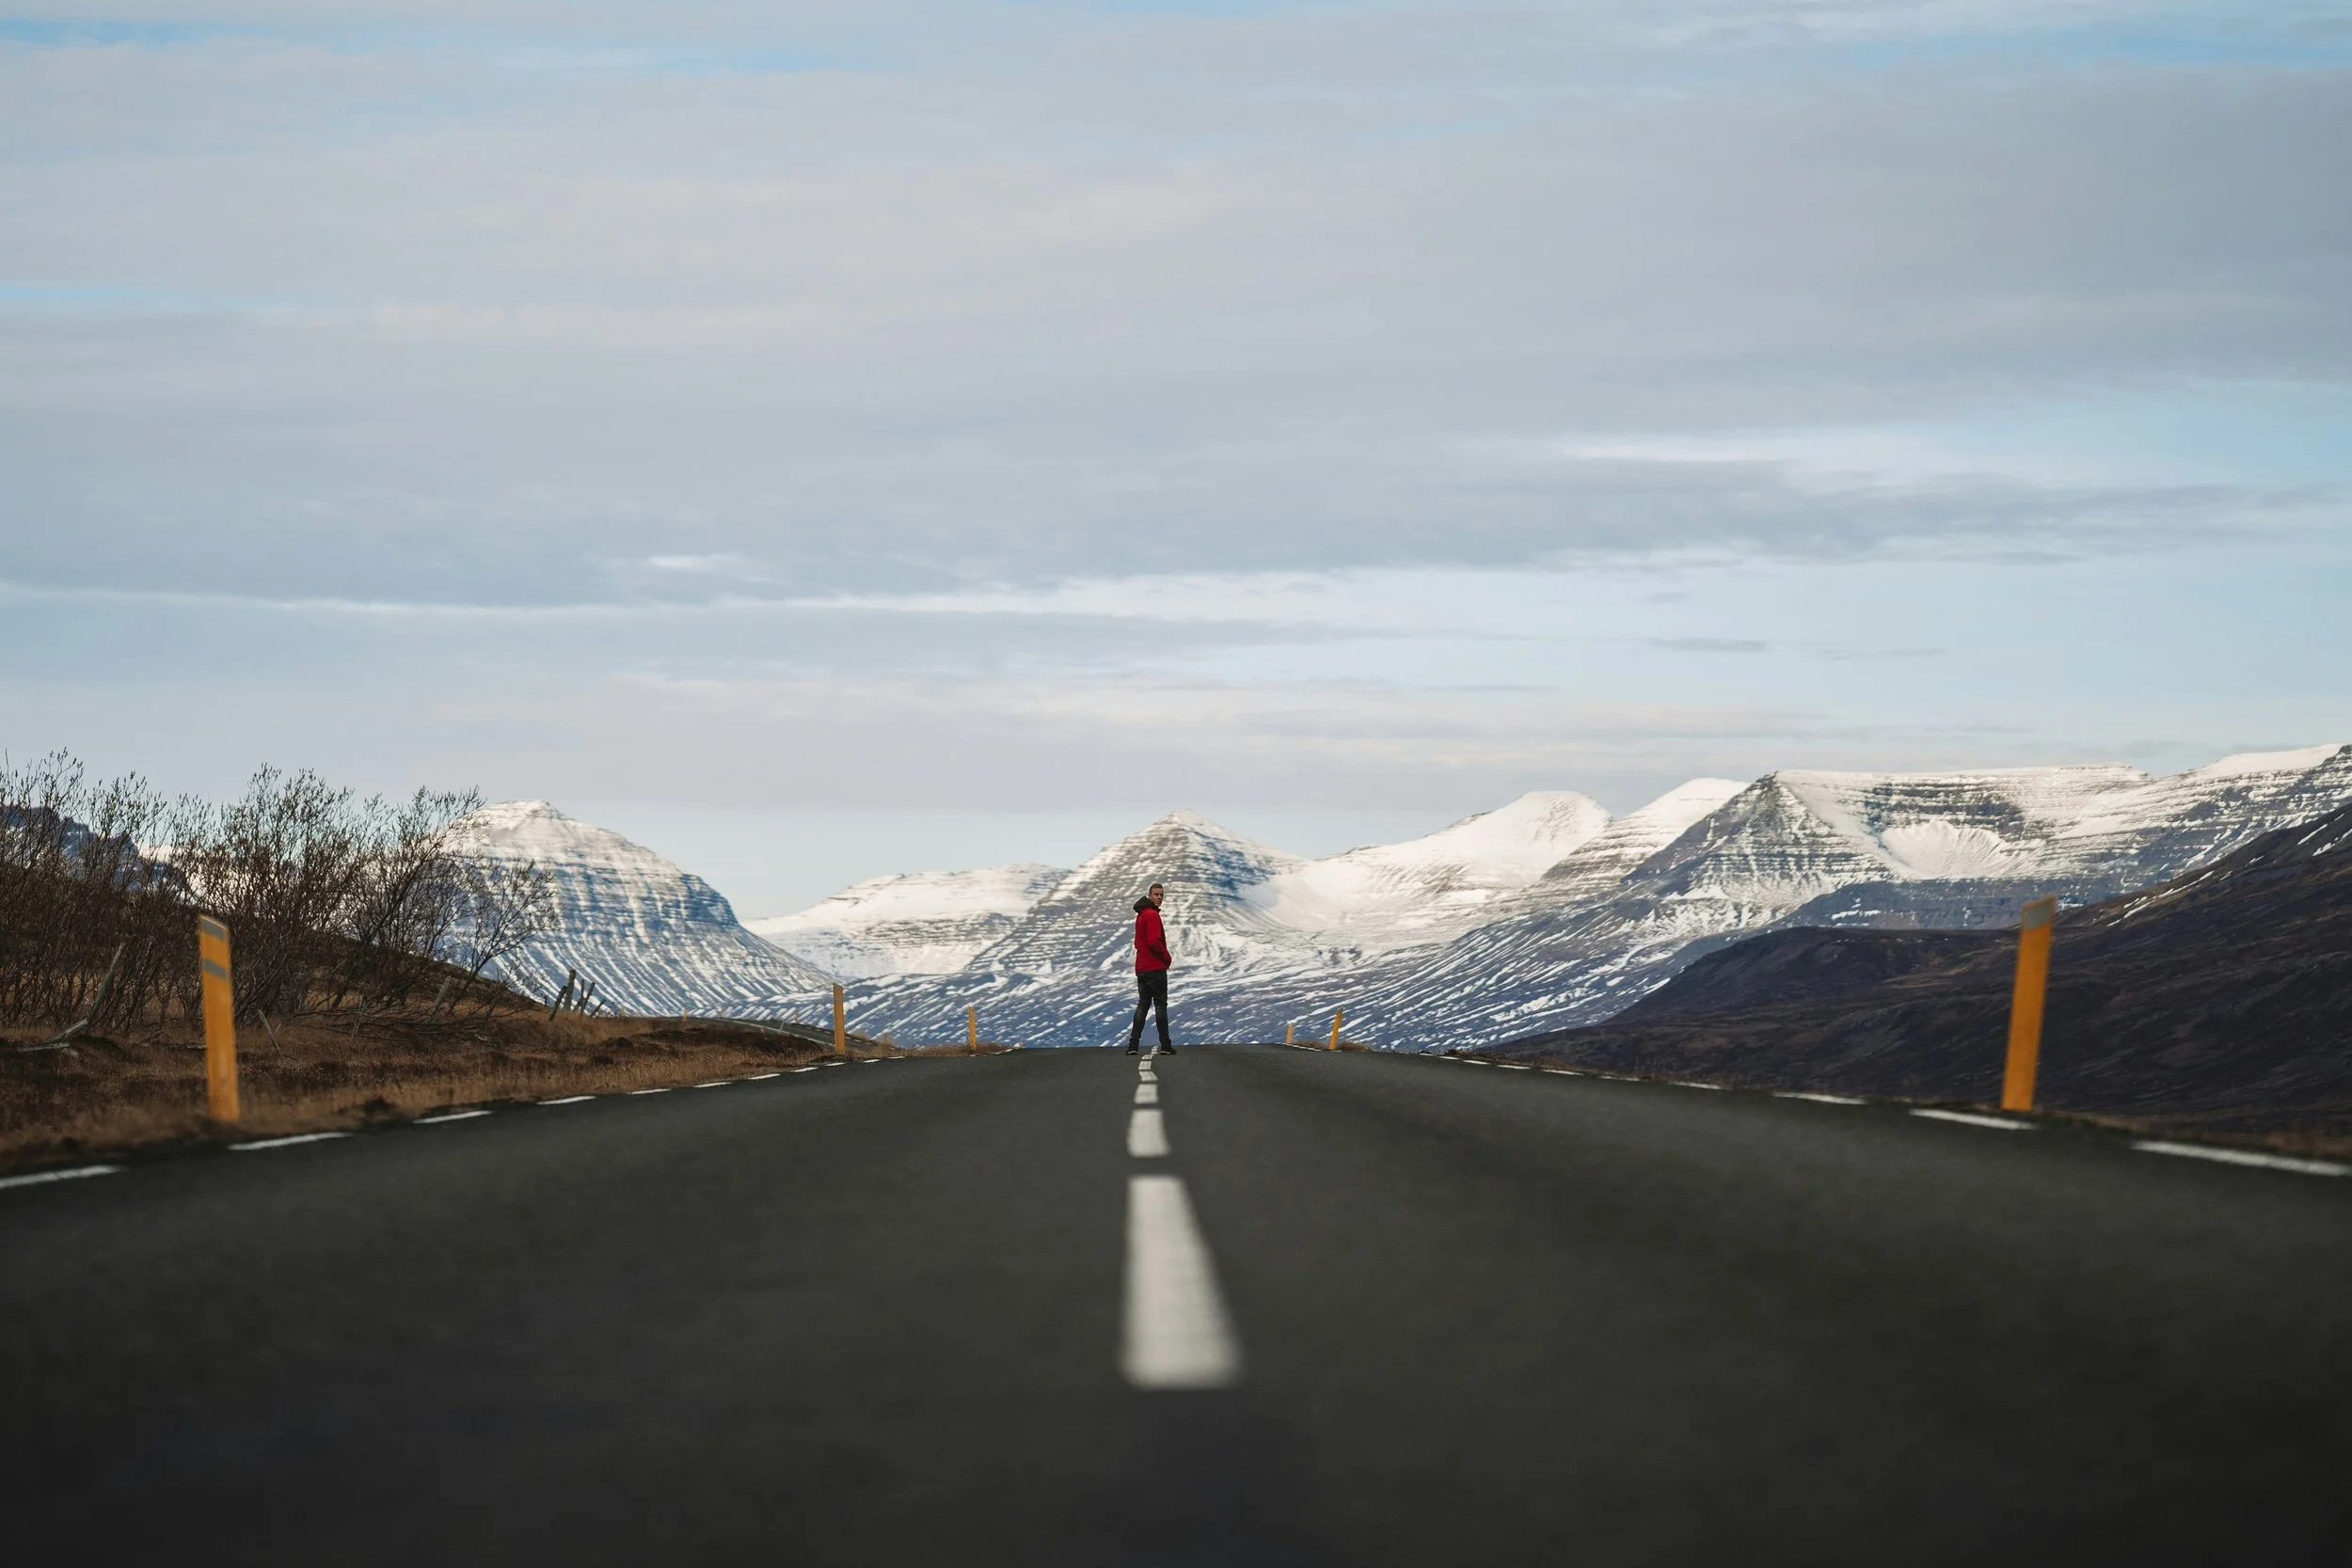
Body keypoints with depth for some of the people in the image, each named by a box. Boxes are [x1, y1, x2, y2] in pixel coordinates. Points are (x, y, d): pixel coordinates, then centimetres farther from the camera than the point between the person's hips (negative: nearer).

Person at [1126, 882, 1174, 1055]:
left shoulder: (1140, 915, 18)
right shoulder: (1152, 915, -13)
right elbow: (1154, 942, -23)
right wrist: (1167, 957, -8)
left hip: (1141, 968, 9)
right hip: (1156, 968, -9)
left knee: (1142, 1005, 10)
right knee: (1161, 1005, -3)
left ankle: (1133, 1045, 2)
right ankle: (1165, 1045, -3)